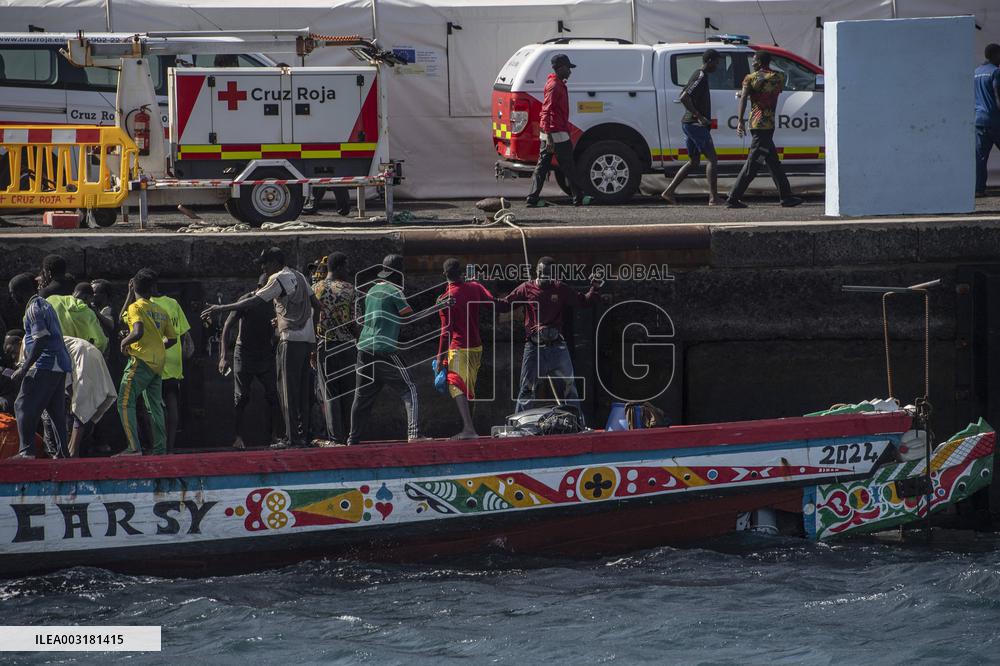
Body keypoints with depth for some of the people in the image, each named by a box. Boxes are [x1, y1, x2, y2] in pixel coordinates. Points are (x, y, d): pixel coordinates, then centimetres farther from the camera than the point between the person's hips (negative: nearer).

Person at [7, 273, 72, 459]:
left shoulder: (33, 309, -10)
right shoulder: (45, 305, 20)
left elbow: (41, 340, -19)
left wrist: (24, 369, -19)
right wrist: (25, 365, 29)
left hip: (45, 365, -10)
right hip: (60, 366, 10)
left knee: (23, 406, -9)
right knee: (56, 410, 11)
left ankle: (26, 450, -17)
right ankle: (62, 453, 9)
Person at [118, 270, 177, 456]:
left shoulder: (136, 307, -7)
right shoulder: (161, 311, 14)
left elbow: (138, 332, -21)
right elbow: (172, 339, 16)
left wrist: (125, 341, -3)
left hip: (141, 361, -7)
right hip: (158, 363, 7)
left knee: (125, 402, -7)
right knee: (155, 406, 14)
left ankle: (134, 447, -18)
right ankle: (160, 449, 11)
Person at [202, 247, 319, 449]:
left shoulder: (279, 279, -8)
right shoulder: (299, 276, 18)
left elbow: (253, 302, -15)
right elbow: (316, 305, 21)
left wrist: (221, 309, -12)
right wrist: (313, 337, 24)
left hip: (291, 340, -9)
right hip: (307, 339, 9)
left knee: (288, 389, -7)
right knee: (303, 390, 10)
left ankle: (292, 437, -10)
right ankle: (304, 435, 9)